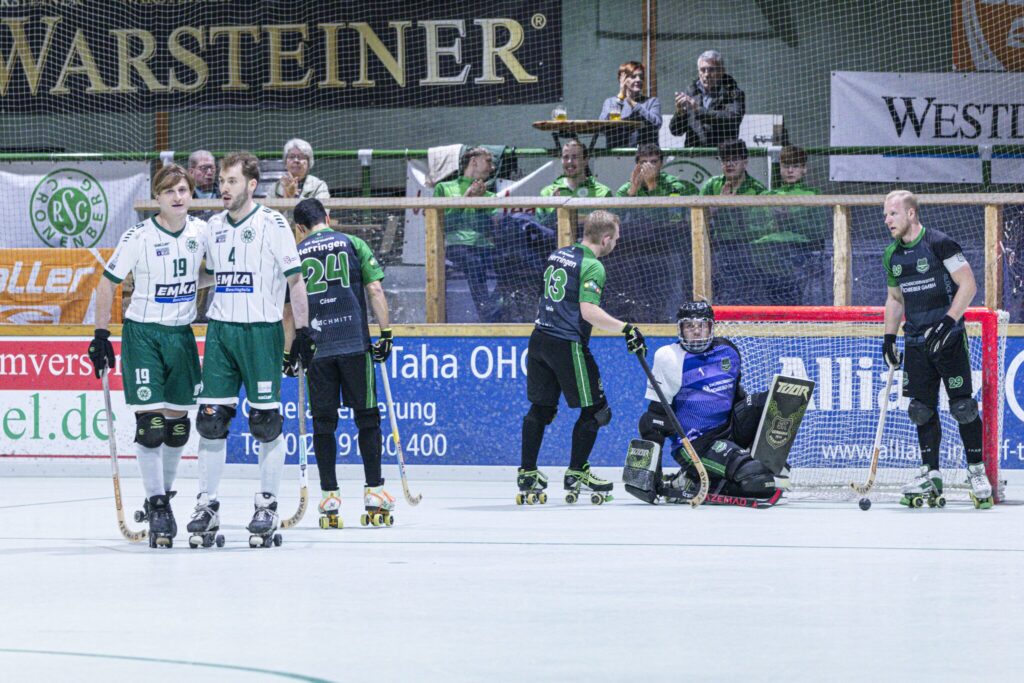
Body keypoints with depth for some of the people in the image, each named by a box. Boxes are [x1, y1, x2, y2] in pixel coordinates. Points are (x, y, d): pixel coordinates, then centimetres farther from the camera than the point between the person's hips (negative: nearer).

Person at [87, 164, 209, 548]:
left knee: (178, 423, 8)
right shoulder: (139, 238, -12)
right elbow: (108, 283, -5)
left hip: (182, 335, 5)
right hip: (142, 333, -4)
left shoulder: (201, 232, -1)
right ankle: (157, 509, -5)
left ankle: (161, 497, 25)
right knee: (150, 422, -9)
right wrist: (101, 335, -6)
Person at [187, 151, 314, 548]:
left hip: (261, 331, -5)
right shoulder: (214, 227, 11)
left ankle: (268, 506, 8)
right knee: (211, 420, 1)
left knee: (265, 422, -1)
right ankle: (207, 505, 7)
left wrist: (303, 329, -9)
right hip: (219, 331, 5)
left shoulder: (272, 225, -6)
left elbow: (294, 280, -5)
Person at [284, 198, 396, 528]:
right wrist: (385, 333, 3)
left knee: (323, 422, 7)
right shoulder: (353, 244, 5)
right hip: (356, 345, -1)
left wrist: (289, 353, 18)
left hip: (316, 349, 1)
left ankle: (329, 496, 4)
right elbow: (375, 290, -1)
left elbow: (288, 310, 10)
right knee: (367, 417, 6)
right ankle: (374, 492, 3)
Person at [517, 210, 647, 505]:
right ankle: (576, 474, 7)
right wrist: (626, 328, -22)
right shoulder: (592, 266, -14)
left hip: (540, 338, 8)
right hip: (568, 345, -8)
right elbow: (588, 311, -23)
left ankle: (527, 474, 16)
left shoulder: (557, 256, 12)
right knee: (595, 410, 4)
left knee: (541, 408, 15)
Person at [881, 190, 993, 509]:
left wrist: (949, 321, -22)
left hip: (949, 337, -6)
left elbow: (968, 284, -14)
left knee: (962, 404, -7)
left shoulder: (939, 244, -12)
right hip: (916, 341, 6)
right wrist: (889, 336, 12)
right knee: (922, 408, 3)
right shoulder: (892, 255, 10)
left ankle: (977, 473, 2)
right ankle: (931, 475, 8)